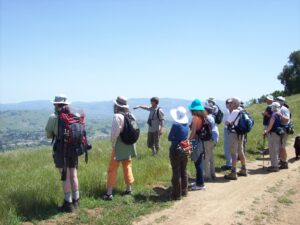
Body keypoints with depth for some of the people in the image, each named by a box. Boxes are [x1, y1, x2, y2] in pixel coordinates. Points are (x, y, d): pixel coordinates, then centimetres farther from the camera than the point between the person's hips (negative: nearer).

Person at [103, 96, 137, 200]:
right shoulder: (131, 116, 2)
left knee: (112, 169, 1)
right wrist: (130, 142, 14)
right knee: (127, 167, 18)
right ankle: (128, 189, 26)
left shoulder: (117, 116, -18)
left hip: (119, 147, -6)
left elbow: (115, 132, -19)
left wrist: (113, 144, -4)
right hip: (129, 146, 7)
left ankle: (109, 193, 4)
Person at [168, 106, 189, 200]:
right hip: (185, 151, 6)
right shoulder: (186, 125, 0)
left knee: (176, 173, 3)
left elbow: (170, 138, -11)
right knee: (183, 171, 18)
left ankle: (177, 195, 11)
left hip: (175, 151, -6)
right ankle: (184, 191, 29)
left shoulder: (175, 125, -19)